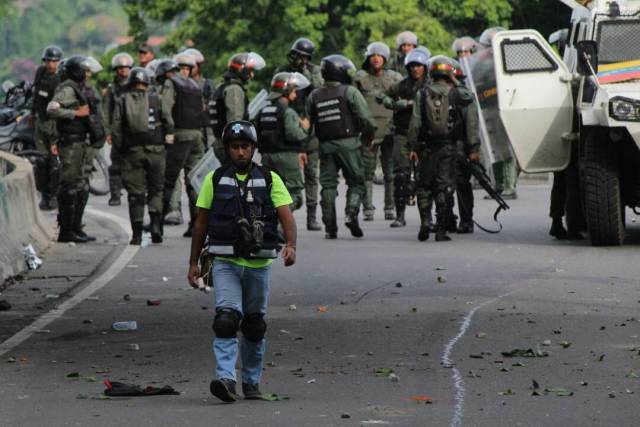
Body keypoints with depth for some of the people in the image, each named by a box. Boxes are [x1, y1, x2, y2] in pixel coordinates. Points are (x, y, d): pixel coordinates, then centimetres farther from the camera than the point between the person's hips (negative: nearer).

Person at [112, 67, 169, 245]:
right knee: (156, 190, 12)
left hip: (132, 152, 0)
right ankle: (156, 224, -7)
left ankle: (137, 234, 1)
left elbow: (115, 128, 0)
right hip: (155, 150, 0)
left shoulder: (122, 101, 4)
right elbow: (169, 123, -1)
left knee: (135, 193, 4)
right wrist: (164, 143, 12)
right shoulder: (156, 99, 3)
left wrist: (120, 149, 10)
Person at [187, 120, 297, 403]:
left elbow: (286, 216, -9)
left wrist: (291, 246, -28)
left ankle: (252, 382, 23)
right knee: (226, 320, -18)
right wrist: (193, 263, 9)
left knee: (254, 325, 11)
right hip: (225, 263, -1)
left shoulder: (270, 180, 2)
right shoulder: (214, 180, 4)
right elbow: (201, 224, 10)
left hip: (259, 264, 1)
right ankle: (226, 380, -26)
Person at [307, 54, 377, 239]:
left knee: (328, 185, 8)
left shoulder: (314, 96, 10)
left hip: (326, 145, 4)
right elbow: (365, 117, -9)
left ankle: (330, 228, 4)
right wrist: (369, 134, 7)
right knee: (356, 182, 6)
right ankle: (351, 213, -17)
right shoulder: (349, 92, -4)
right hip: (348, 143, -4)